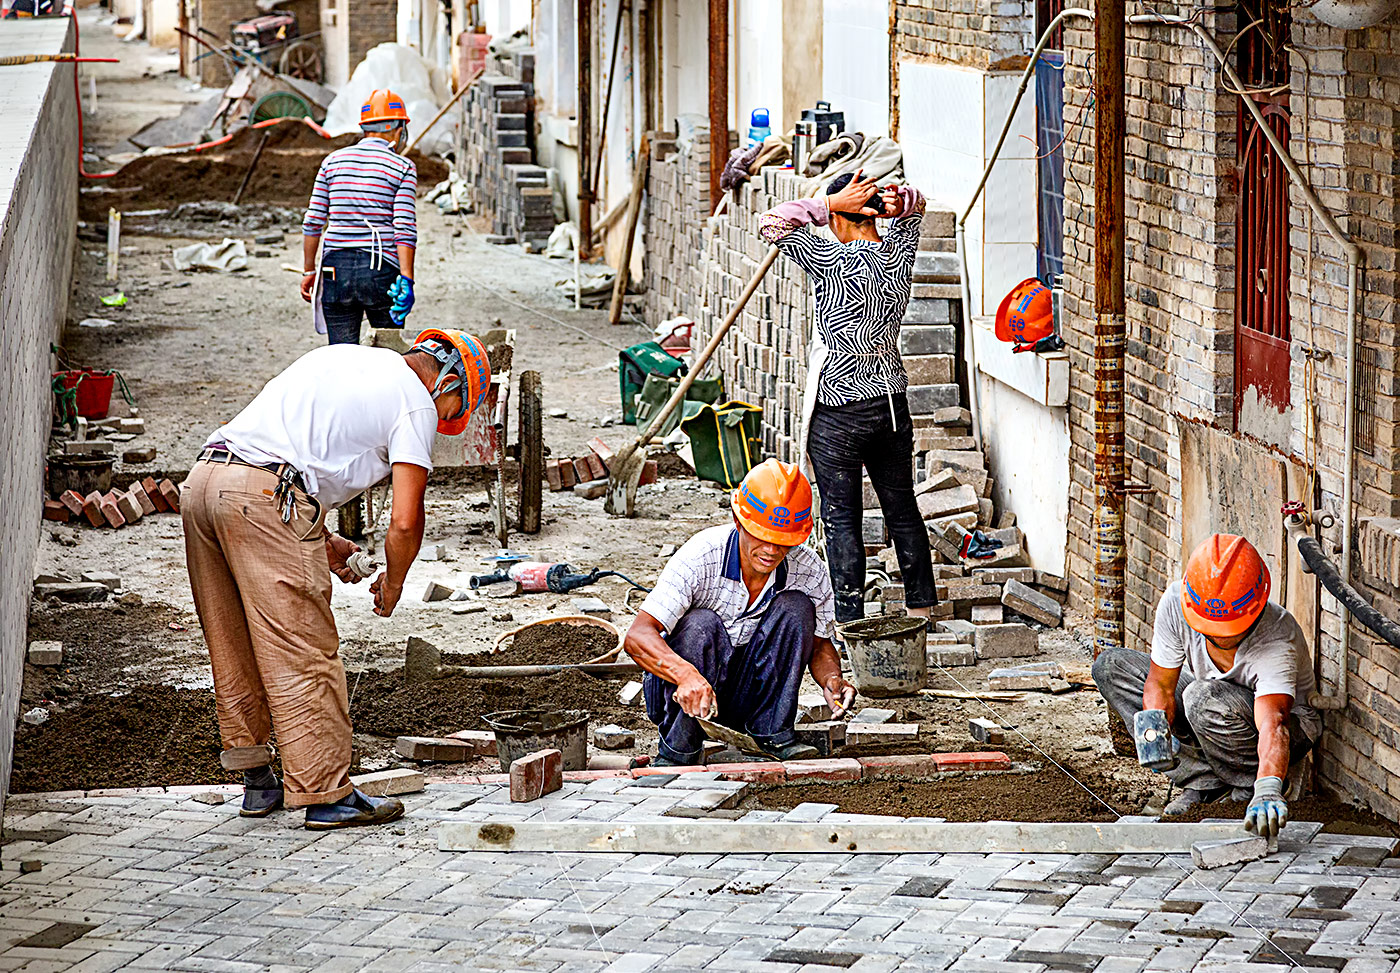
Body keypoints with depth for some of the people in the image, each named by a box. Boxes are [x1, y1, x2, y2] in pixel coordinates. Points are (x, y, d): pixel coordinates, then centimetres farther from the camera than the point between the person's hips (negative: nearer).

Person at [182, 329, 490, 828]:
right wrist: (393, 583, 15)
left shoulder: (342, 357, 27)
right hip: (265, 499, -8)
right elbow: (405, 520, -4)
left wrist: (323, 541, 32)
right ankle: (327, 795, 5)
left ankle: (258, 783, 27)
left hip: (201, 481, 8)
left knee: (236, 650, 17)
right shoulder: (416, 403, 4)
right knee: (304, 657, 0)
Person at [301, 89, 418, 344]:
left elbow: (313, 222, 7)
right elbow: (404, 229, -9)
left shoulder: (332, 162, 9)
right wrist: (406, 279, -11)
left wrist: (309, 270, 14)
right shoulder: (403, 167, 0)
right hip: (382, 272, -3)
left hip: (336, 268, 3)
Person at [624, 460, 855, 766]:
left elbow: (820, 646, 3)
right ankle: (677, 750, -20)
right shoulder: (701, 556, -25)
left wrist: (832, 680, -21)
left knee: (795, 606, -18)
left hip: (751, 693, 3)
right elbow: (637, 636, -32)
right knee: (702, 624, -33)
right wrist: (687, 674, -51)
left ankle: (772, 732, -13)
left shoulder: (808, 570, -12)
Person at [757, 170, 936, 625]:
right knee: (902, 509, 17)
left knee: (842, 518, 3)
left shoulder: (835, 261, -18)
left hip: (840, 413, -6)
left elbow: (772, 222, -16)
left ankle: (850, 619, 6)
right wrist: (896, 201, -5)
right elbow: (914, 205, 18)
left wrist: (829, 204, -16)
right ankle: (921, 605, 27)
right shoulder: (899, 255, -1)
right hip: (893, 405, 6)